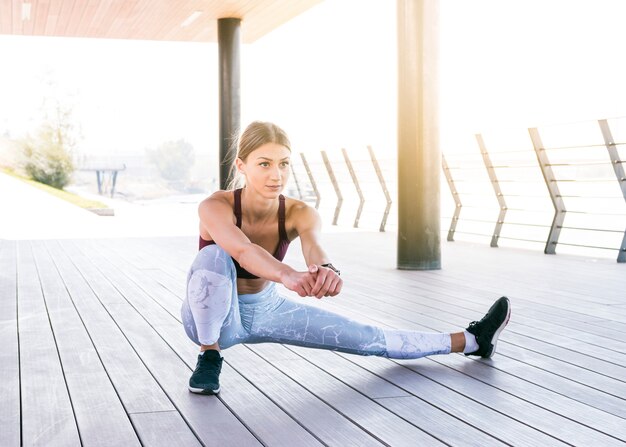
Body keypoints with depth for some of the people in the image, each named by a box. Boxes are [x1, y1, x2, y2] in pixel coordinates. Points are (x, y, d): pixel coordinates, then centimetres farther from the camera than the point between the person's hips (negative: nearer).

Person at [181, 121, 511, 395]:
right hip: (213, 316, -3)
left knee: (365, 338, -2)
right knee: (215, 257, -38)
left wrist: (325, 270, -68)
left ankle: (469, 341, 14)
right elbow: (242, 249, -51)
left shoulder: (298, 213, -20)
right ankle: (209, 356, -17)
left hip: (266, 309, 3)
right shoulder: (215, 207, -30)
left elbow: (313, 246, -44)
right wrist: (288, 275, -70)